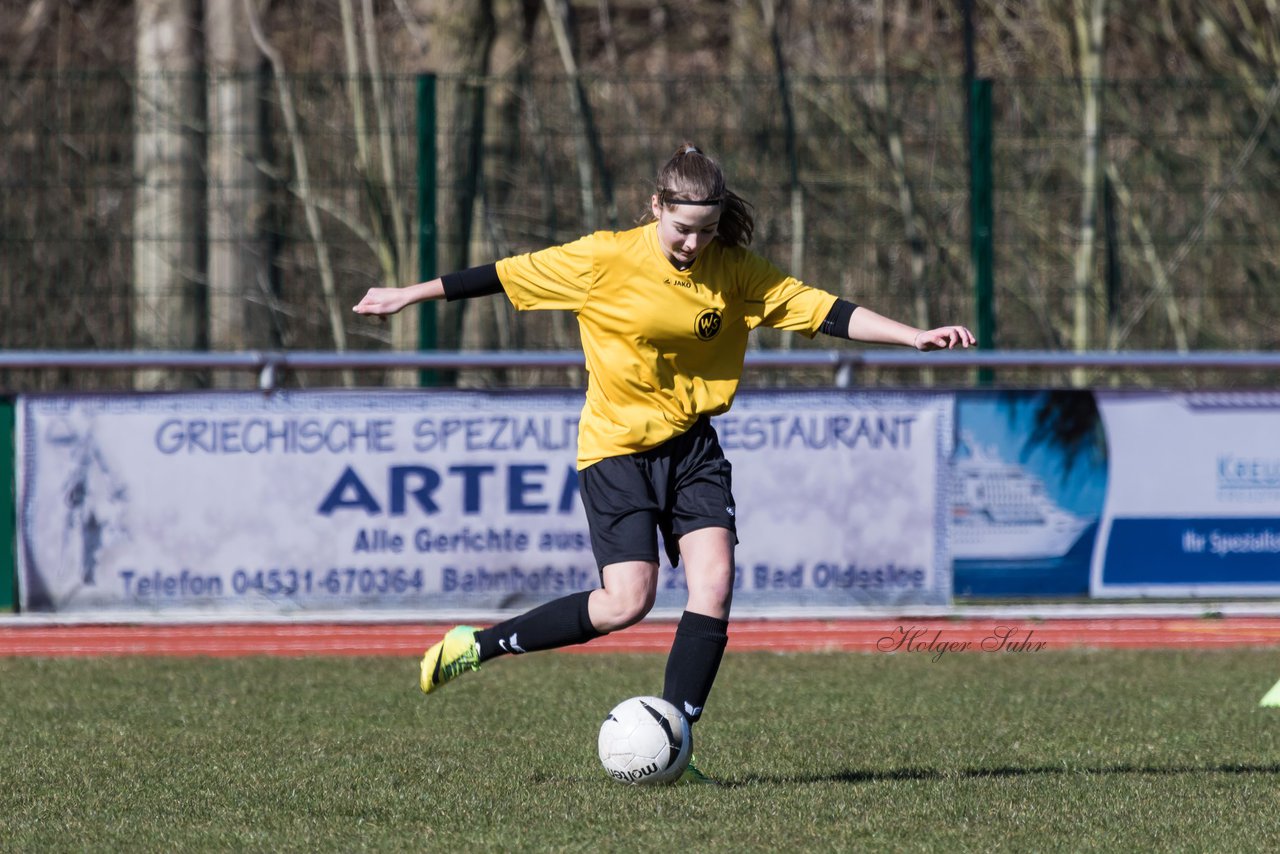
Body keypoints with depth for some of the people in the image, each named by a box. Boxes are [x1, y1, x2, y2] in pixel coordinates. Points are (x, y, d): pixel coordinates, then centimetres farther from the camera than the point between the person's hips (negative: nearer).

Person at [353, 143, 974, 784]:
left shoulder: (735, 271, -4)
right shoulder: (607, 260, -14)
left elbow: (822, 311, -4)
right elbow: (506, 276, -7)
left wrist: (915, 336, -12)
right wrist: (408, 296, 0)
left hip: (691, 443, 4)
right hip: (616, 447, -4)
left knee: (714, 582, -14)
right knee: (627, 603, -14)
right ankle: (475, 647, 5)